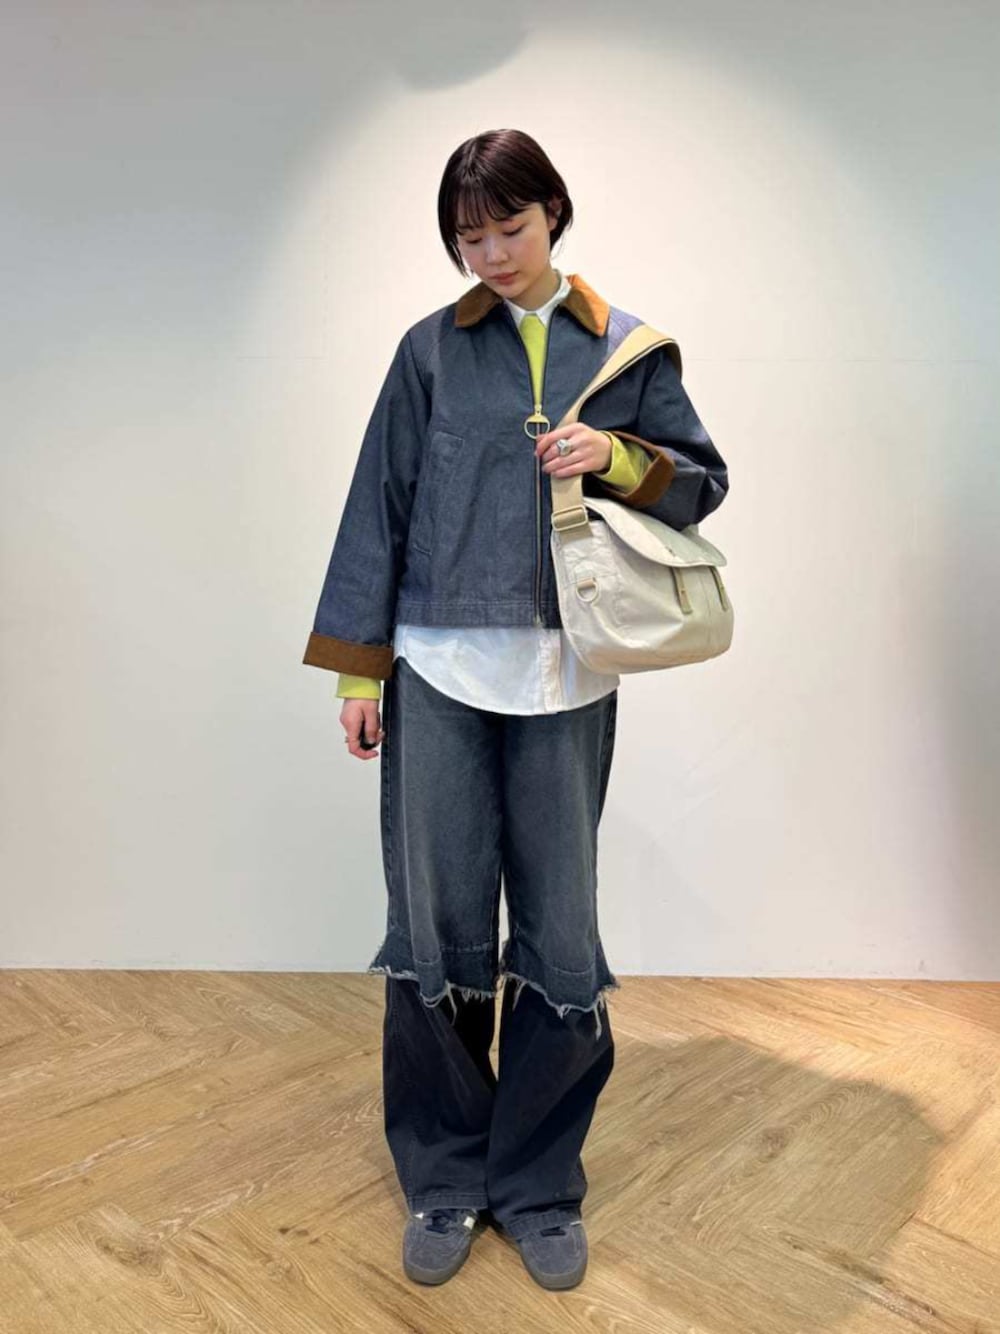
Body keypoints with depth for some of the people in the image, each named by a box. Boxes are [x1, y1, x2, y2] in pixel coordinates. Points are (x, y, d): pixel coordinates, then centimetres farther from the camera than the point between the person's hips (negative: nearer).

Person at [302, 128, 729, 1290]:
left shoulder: (627, 350, 9)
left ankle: (538, 1185, 26)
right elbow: (378, 508, 6)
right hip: (438, 674, 0)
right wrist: (358, 671, 1)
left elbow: (703, 482, 12)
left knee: (560, 937, 5)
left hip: (565, 680, 1)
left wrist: (617, 457, -9)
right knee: (436, 929, 3)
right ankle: (444, 1182, 24)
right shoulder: (432, 350, 7)